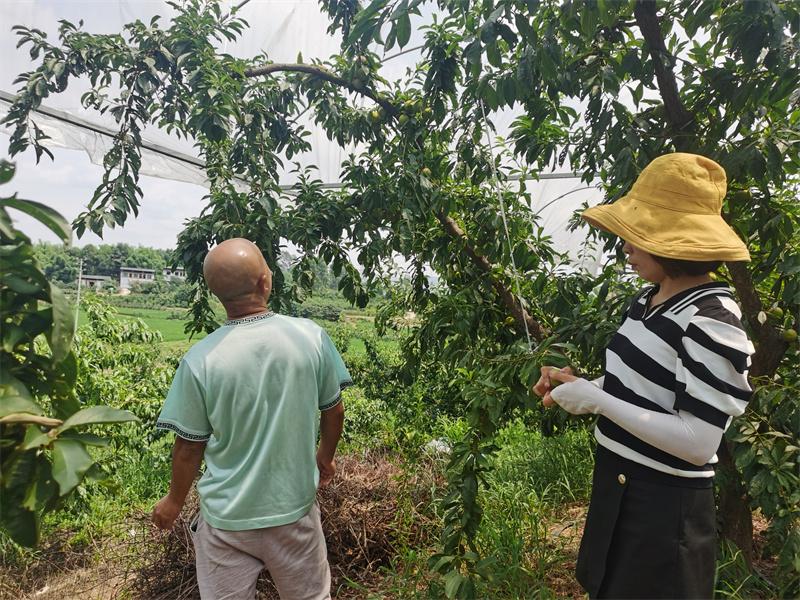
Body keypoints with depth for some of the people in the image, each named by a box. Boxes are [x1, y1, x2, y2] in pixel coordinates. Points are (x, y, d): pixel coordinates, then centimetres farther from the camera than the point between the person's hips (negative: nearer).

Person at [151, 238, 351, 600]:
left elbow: (189, 446, -7)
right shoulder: (311, 336, -15)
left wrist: (174, 502, 13)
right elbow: (333, 411, -2)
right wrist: (325, 457, 18)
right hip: (295, 508, 1)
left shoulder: (200, 359, -18)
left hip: (226, 517, 0)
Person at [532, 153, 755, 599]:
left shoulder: (712, 320, -23)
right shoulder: (650, 298, 3)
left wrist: (596, 399, -24)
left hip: (666, 506, -8)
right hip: (618, 487, 8)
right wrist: (578, 386, -2)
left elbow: (697, 443, -25)